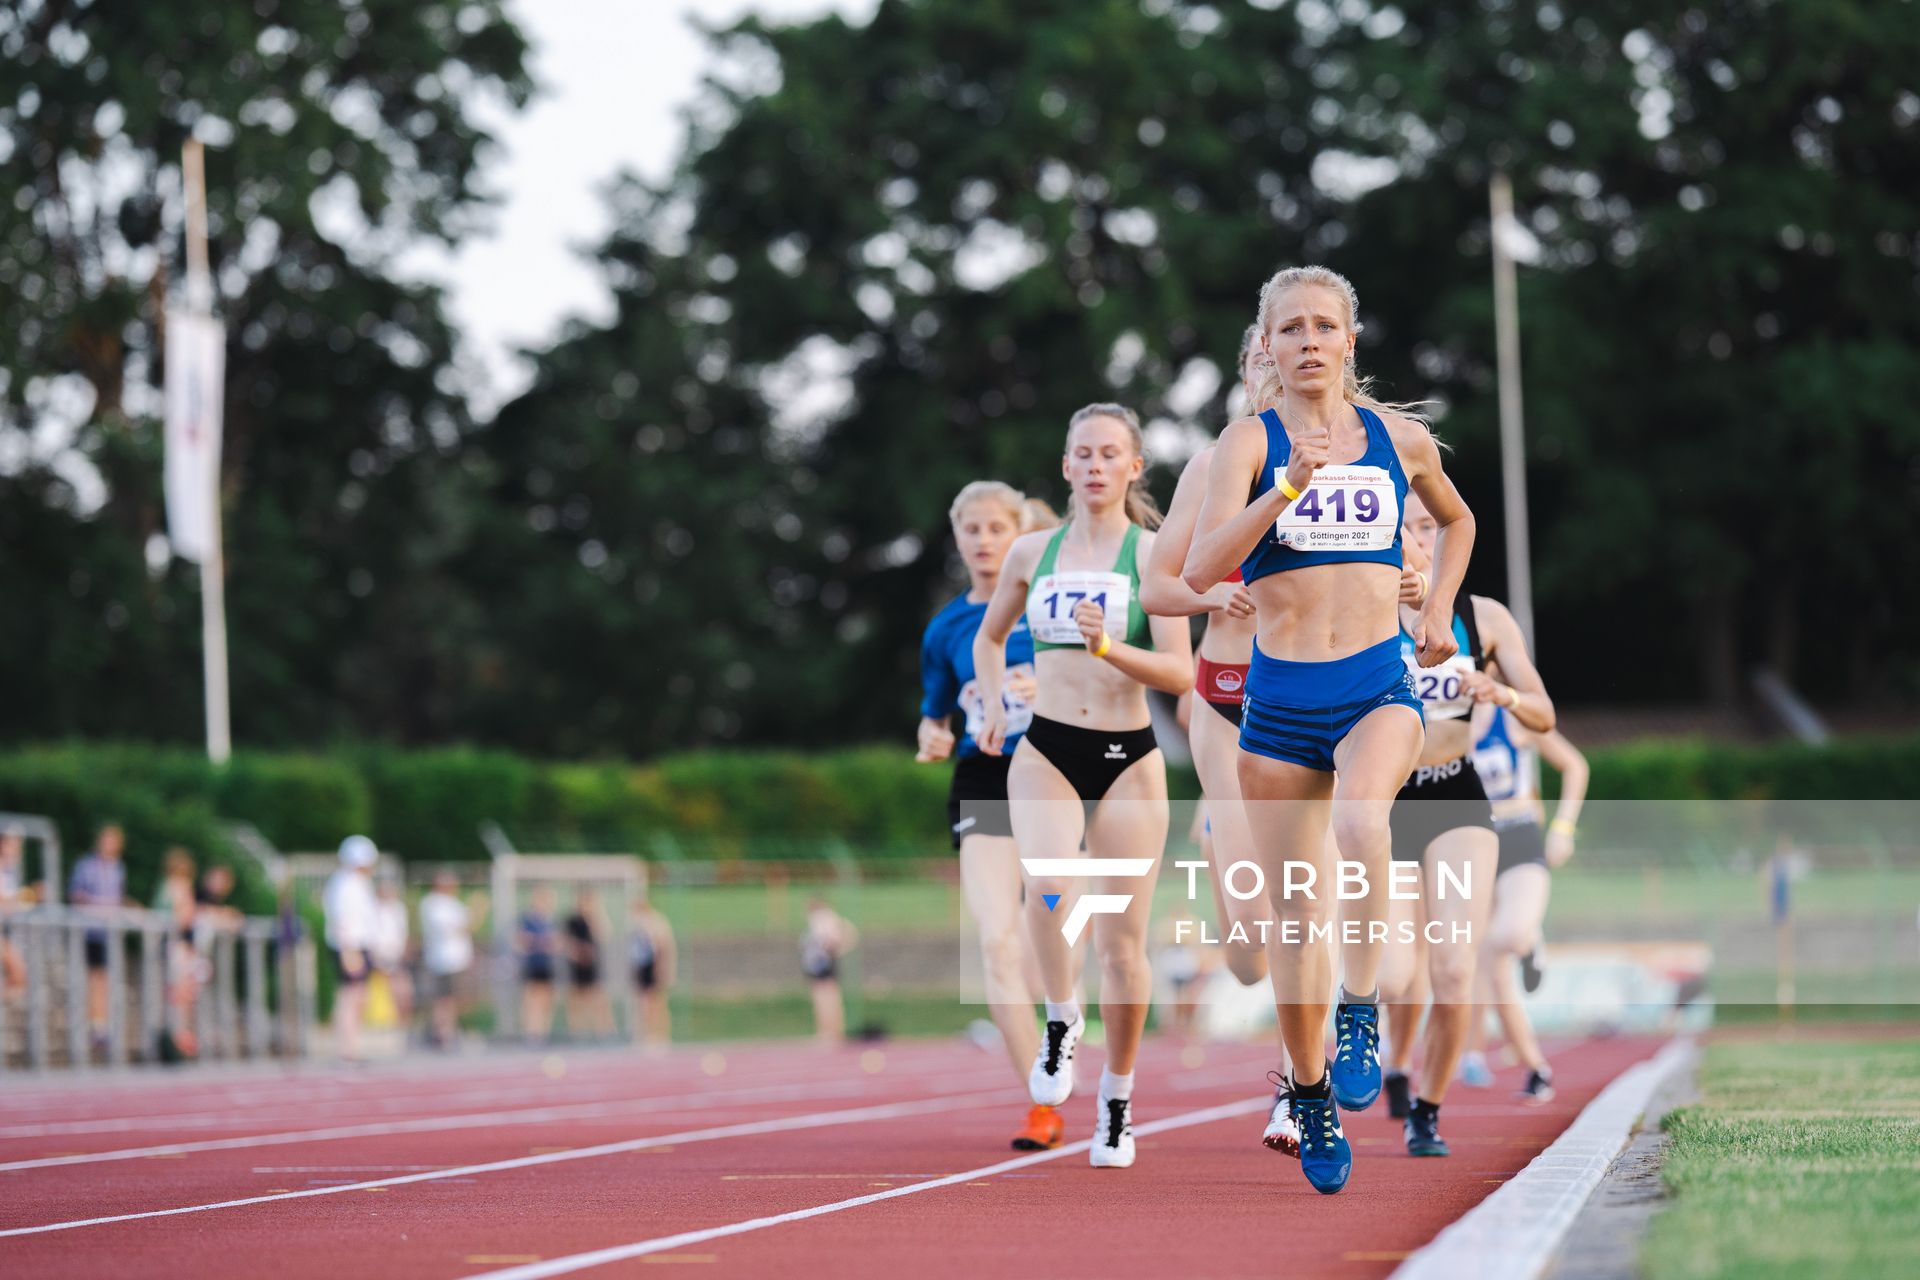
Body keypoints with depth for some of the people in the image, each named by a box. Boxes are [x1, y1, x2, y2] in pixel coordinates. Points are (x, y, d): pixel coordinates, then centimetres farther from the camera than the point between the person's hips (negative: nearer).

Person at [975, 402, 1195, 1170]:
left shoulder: (1154, 554, -2)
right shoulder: (1032, 552, 8)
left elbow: (1180, 672, -7)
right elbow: (989, 637, 24)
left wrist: (1108, 646, -23)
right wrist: (994, 706, 6)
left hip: (1128, 760, -1)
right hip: (1046, 754, 1)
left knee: (1122, 942, 1)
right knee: (1047, 890, -28)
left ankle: (1118, 1101, 17)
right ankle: (1061, 1020, -3)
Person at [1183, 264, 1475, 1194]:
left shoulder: (1400, 437, 7)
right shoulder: (1251, 440, -2)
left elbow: (1455, 520, 29)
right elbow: (1201, 569, -16)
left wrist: (1439, 610, 14)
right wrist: (1286, 490, -27)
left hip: (1380, 688, 0)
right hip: (1280, 698, 0)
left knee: (1359, 820, -34)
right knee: (1297, 922, 4)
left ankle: (1361, 1012, -22)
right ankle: (1311, 1096, 21)